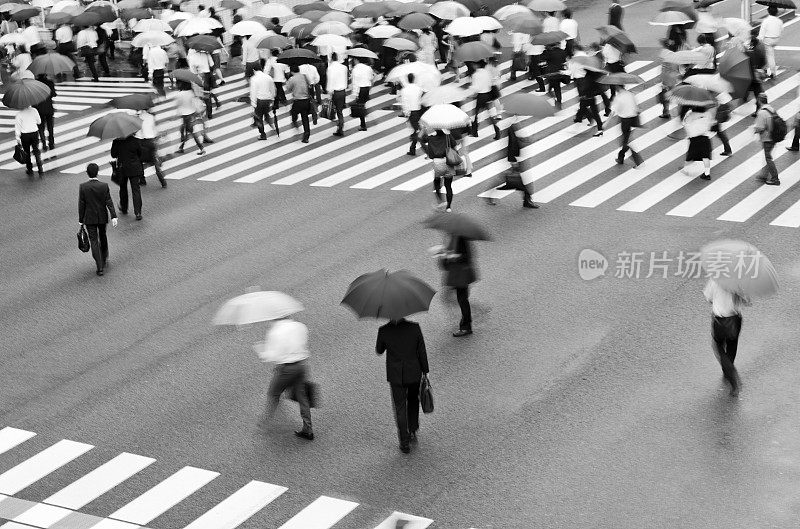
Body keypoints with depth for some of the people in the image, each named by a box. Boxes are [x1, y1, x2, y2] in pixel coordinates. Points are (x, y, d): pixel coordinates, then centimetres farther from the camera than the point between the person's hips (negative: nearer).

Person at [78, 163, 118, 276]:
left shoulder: (82, 187, -13)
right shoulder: (104, 186, -11)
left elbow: (81, 205, -8)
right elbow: (109, 202, -14)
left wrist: (80, 220, 0)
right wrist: (114, 217, -15)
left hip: (89, 219, -2)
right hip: (102, 217, 2)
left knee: (94, 241, 1)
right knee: (103, 237, 24)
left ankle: (100, 267, -5)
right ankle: (104, 258, 43)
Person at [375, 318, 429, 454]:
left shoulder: (384, 331, -17)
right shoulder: (414, 327, -16)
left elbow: (379, 351, 2)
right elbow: (422, 352, -7)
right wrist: (425, 371, 6)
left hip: (396, 376, -1)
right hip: (414, 373, 1)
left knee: (400, 408, 13)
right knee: (413, 402, 28)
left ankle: (405, 443, 17)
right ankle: (413, 432, 29)